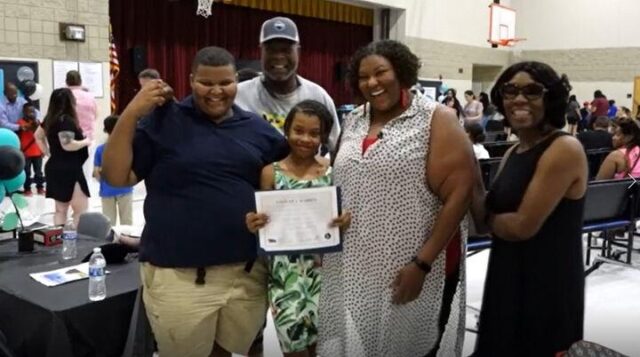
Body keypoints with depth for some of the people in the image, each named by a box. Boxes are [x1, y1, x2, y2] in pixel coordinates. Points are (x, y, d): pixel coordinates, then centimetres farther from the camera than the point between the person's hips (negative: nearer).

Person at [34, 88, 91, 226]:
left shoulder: (51, 119, 11)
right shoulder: (66, 120, -17)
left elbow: (38, 136, 25)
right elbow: (67, 144, -26)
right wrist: (85, 142, -11)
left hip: (54, 168, 10)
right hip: (68, 170, -10)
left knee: (60, 209, 13)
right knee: (81, 210, -5)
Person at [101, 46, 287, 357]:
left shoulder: (257, 128, 7)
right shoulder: (163, 120, -3)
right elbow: (116, 177, -6)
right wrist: (131, 113, -16)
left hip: (248, 271, 4)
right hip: (179, 275, -3)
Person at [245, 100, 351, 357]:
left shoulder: (332, 171, -2)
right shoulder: (271, 172, -4)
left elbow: (342, 212, 6)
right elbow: (263, 223, 2)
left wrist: (346, 220, -15)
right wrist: (253, 224, -19)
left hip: (323, 266, 1)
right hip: (285, 269, -1)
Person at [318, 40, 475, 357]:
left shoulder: (436, 120, -6)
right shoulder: (353, 122, 10)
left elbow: (459, 194, -13)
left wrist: (422, 263, -18)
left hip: (411, 269, -5)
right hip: (352, 268, 5)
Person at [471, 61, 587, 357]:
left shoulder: (565, 149, -16)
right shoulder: (513, 153, 9)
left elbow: (523, 226, -21)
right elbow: (487, 221, 1)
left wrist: (488, 217, -2)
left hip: (549, 286, -8)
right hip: (506, 279, 8)